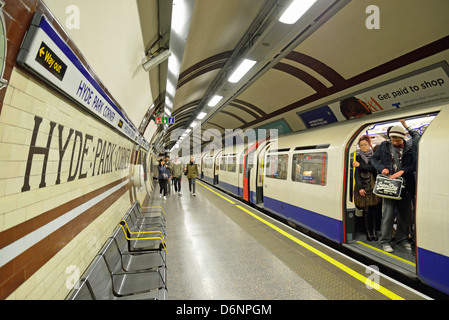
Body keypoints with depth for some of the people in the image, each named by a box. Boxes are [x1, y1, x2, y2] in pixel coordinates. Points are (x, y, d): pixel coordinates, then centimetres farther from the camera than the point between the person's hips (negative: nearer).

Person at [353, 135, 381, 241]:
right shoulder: (358, 158, 6)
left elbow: (373, 168, -10)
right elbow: (357, 174, -1)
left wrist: (359, 165, -9)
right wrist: (360, 187, -9)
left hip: (373, 186, 1)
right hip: (363, 186, -1)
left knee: (373, 209, 3)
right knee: (366, 209, -1)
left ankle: (373, 231, 14)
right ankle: (368, 231, 9)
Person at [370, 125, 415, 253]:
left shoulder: (410, 147, 0)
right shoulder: (384, 146, 2)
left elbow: (414, 165, -3)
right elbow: (373, 158, 8)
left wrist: (402, 171, -18)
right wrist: (382, 168, -8)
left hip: (405, 186, 2)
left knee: (405, 213, 13)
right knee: (388, 213, -2)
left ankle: (402, 239, 31)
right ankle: (385, 241, 10)